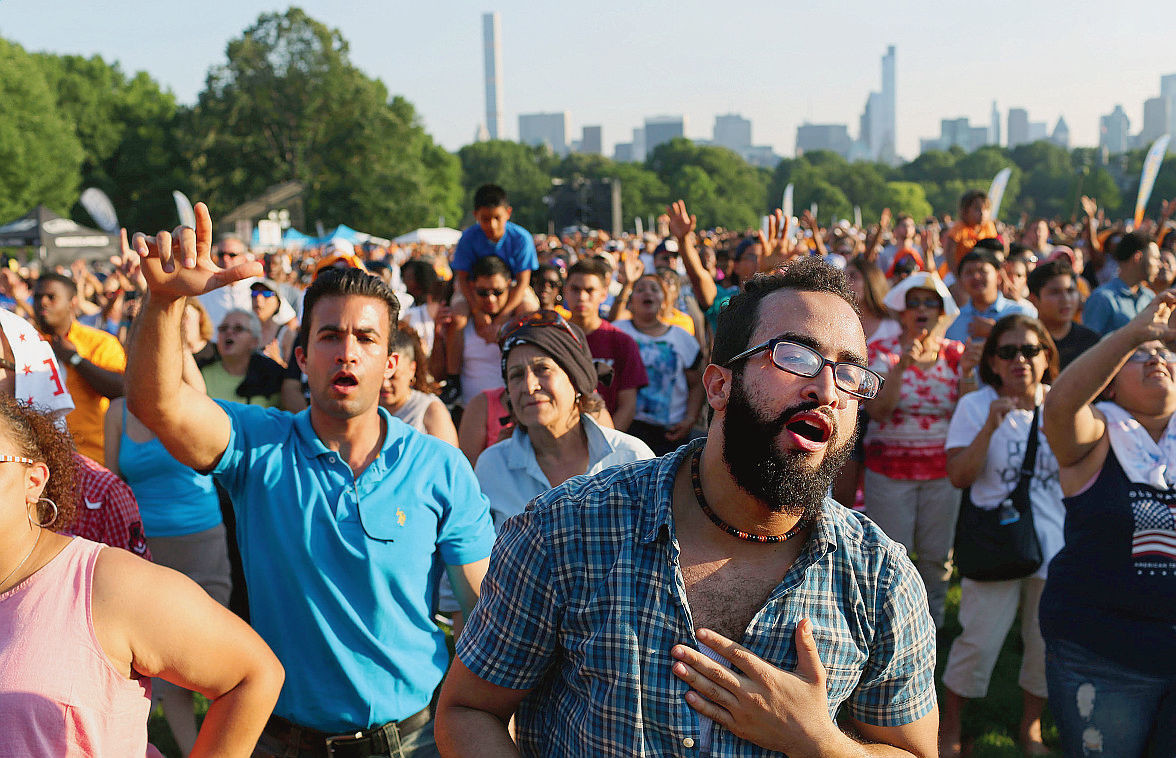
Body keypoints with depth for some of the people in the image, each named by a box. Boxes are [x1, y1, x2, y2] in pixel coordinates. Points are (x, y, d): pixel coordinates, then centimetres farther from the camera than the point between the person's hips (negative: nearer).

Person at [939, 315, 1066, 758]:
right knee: (979, 641, -3)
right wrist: (990, 427, -22)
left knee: (1047, 643, 12)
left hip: (1055, 544, 3)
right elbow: (959, 477, -12)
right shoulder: (976, 406, -5)